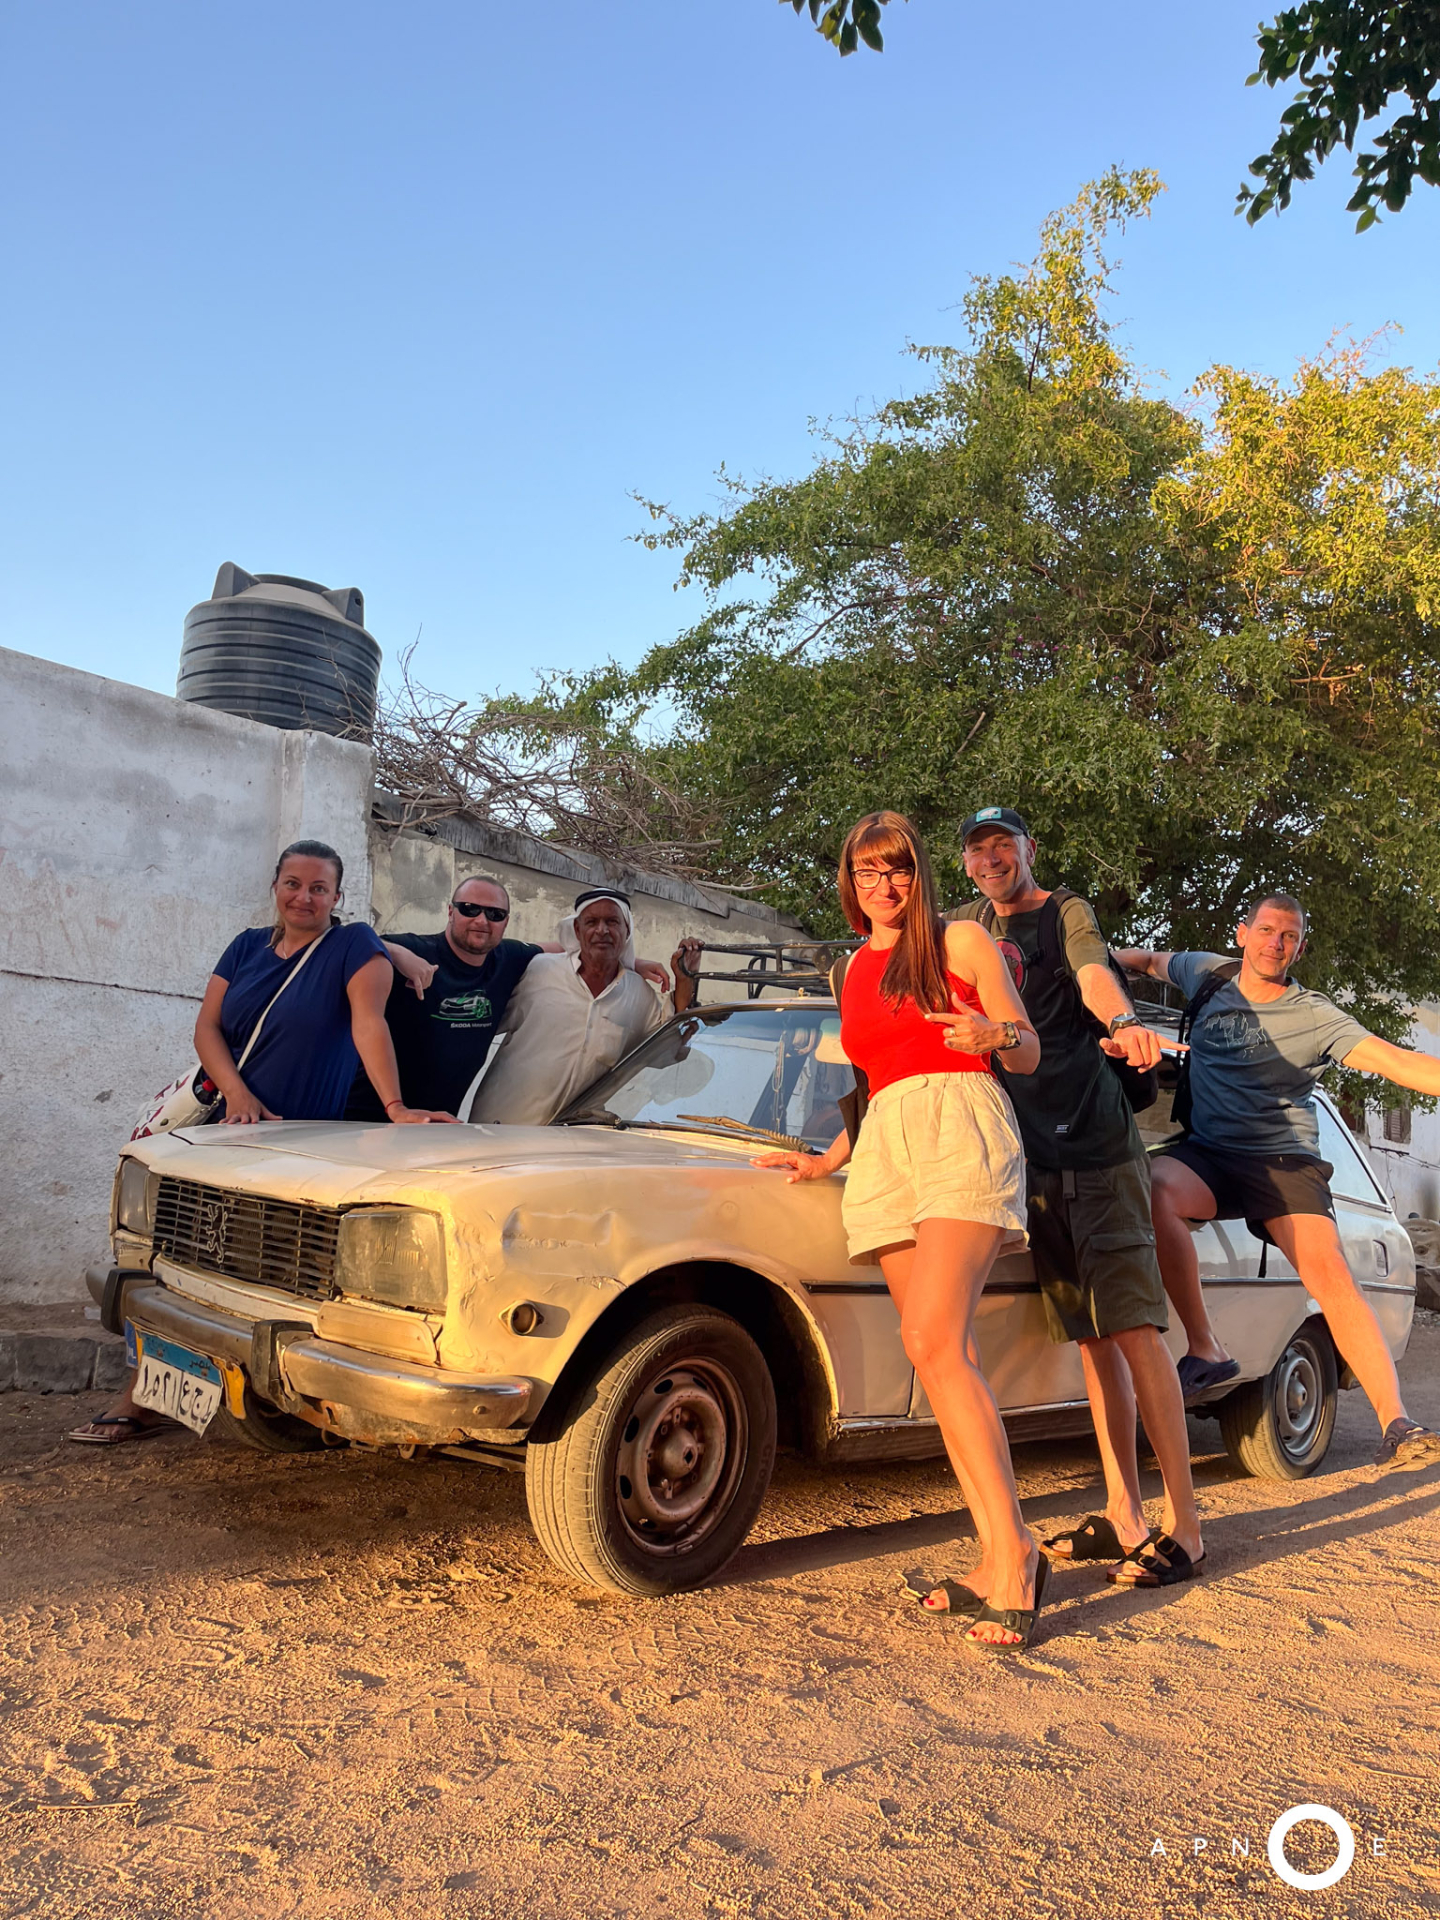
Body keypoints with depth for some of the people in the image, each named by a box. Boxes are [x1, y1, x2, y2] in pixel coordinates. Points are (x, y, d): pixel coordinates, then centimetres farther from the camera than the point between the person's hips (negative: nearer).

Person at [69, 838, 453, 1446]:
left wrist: (395, 1106, -32)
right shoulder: (247, 947, 12)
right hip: (231, 1129, 5)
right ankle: (143, 1395, 11)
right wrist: (237, 1094, -12)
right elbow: (207, 1027, 5)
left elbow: (369, 1023, -19)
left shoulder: (353, 946, -5)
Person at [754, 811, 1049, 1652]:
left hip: (963, 1128, -5)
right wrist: (828, 1159, 19)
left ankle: (1013, 1547, -15)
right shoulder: (855, 971, 24)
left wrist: (989, 1036, -15)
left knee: (933, 1341, -21)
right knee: (950, 1359, -1)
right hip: (887, 1149, 6)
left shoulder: (963, 939, 9)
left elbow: (1029, 1052, 7)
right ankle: (999, 1560, 4)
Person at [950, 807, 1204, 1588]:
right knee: (1091, 1339, 7)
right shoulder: (971, 924, 16)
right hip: (1034, 1158, 5)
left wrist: (1125, 1023, -43)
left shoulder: (1067, 913, -2)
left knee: (1133, 1326, -10)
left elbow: (1094, 973, -22)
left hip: (1098, 1150, -5)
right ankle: (1123, 1515, 13)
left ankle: (1182, 1526, -5)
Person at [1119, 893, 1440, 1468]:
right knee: (1153, 1189, -33)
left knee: (1329, 1272, -24)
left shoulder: (1315, 1016, -2)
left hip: (1283, 1161, -2)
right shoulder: (1207, 974, 8)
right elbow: (1147, 959, 29)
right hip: (1206, 1154, 2)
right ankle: (1204, 1346, -22)